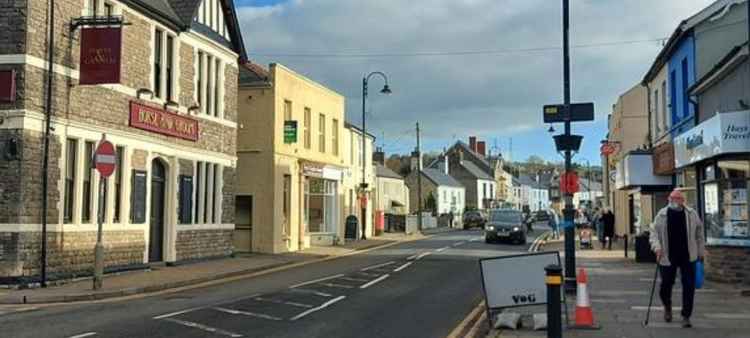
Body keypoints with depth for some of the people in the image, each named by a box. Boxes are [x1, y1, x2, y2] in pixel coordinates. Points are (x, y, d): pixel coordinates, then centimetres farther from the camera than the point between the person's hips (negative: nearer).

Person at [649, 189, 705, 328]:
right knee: (666, 284, 8)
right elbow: (654, 232, 0)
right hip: (668, 257, 0)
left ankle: (686, 316, 8)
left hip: (688, 257, 1)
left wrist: (701, 251, 11)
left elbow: (699, 233, 10)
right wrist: (657, 247, -15)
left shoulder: (692, 214, 2)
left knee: (689, 286, -3)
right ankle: (667, 307, 38)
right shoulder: (662, 215, -2)